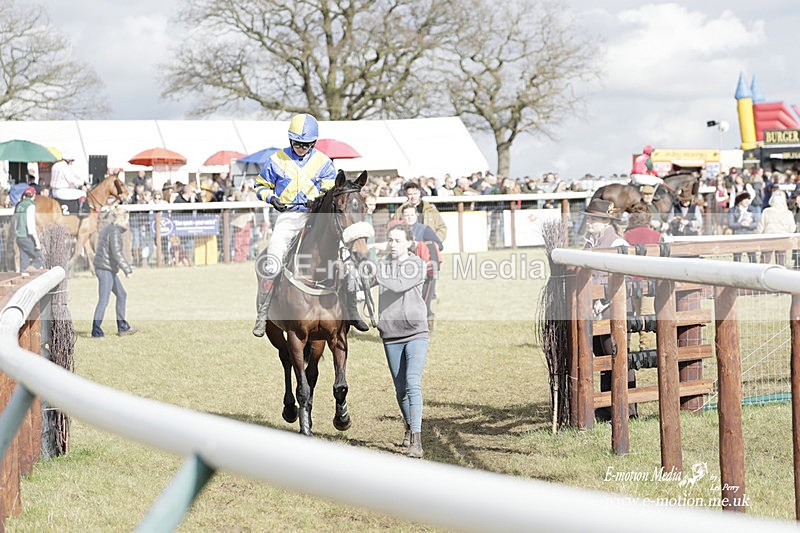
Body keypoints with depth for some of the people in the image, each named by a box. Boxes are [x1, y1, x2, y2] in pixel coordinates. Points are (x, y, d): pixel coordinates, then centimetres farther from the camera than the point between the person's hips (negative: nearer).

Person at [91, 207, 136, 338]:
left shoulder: (107, 229, 13)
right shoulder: (115, 232, -17)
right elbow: (117, 253, -25)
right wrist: (127, 270, -22)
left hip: (109, 270, 10)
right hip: (106, 270, -10)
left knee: (122, 295, 16)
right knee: (103, 301, -5)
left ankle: (122, 327, 20)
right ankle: (96, 331, -1)